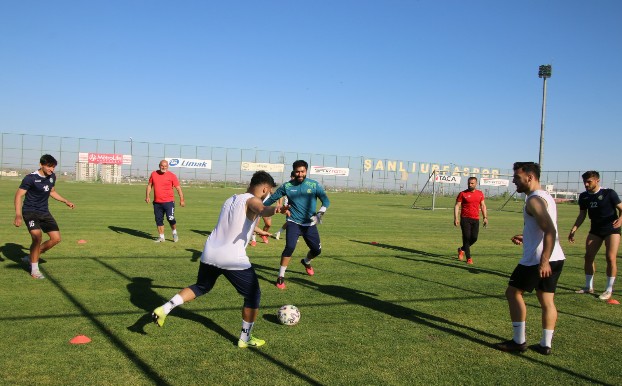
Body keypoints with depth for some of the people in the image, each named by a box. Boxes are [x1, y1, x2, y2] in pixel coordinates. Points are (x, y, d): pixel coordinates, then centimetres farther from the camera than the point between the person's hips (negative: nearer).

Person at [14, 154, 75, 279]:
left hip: (44, 212, 7)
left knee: (56, 238, 0)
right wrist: (18, 215, -26)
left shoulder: (52, 177, 4)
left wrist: (66, 201, 18)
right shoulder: (31, 178, -17)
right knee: (38, 237, -23)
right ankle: (34, 270, -7)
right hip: (30, 211, -7)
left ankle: (31, 257, 18)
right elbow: (19, 195, -17)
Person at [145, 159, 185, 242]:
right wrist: (148, 196, 4)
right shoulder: (154, 174, 7)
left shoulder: (172, 175, -3)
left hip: (169, 202, -4)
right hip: (157, 202, 4)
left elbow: (178, 188, -2)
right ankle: (161, 237, 19)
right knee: (158, 220, 7)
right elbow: (149, 185, 17)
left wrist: (181, 200, -7)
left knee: (170, 218, -11)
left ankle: (174, 233, 16)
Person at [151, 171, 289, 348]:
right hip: (233, 259, -7)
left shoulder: (230, 199, 18)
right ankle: (245, 338, 18)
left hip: (209, 253, 8)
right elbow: (263, 210, -34)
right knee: (253, 295, 12)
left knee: (201, 287, 30)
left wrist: (256, 230, 54)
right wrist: (275, 210, -56)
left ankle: (164, 308, 15)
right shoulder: (252, 200, -7)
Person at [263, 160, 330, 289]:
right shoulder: (287, 186, -4)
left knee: (317, 250, 9)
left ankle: (306, 262, 46)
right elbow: (272, 199, 4)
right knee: (290, 247, -22)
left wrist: (320, 213, -21)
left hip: (310, 224, 2)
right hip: (293, 223, -2)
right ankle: (281, 277, -6)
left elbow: (326, 201, -4)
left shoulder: (314, 185, -4)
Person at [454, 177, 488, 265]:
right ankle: (469, 258, 2)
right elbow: (457, 206, -3)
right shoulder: (462, 194, -2)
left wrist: (485, 217, 6)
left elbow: (483, 205, 15)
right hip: (465, 219, -4)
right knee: (466, 238, -5)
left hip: (475, 219, 4)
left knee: (474, 238, 0)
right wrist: (456, 218, -12)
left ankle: (462, 249, 27)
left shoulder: (480, 193, 10)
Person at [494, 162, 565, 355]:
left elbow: (550, 231, -26)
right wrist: (526, 237, 24)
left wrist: (543, 260, -30)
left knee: (513, 293, 4)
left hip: (539, 259, -9)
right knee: (547, 301, 12)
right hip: (556, 258, 9)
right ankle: (545, 344, 17)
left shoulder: (534, 200, -15)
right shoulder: (545, 196, 16)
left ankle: (519, 341, 7)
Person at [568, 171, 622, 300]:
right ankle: (589, 287, 16)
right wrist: (573, 230, 2)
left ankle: (609, 290, 1)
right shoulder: (584, 196, 1)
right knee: (588, 256, 3)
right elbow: (582, 215, 10)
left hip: (611, 229, -5)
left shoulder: (609, 193, -13)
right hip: (595, 230, 5)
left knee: (610, 258, -10)